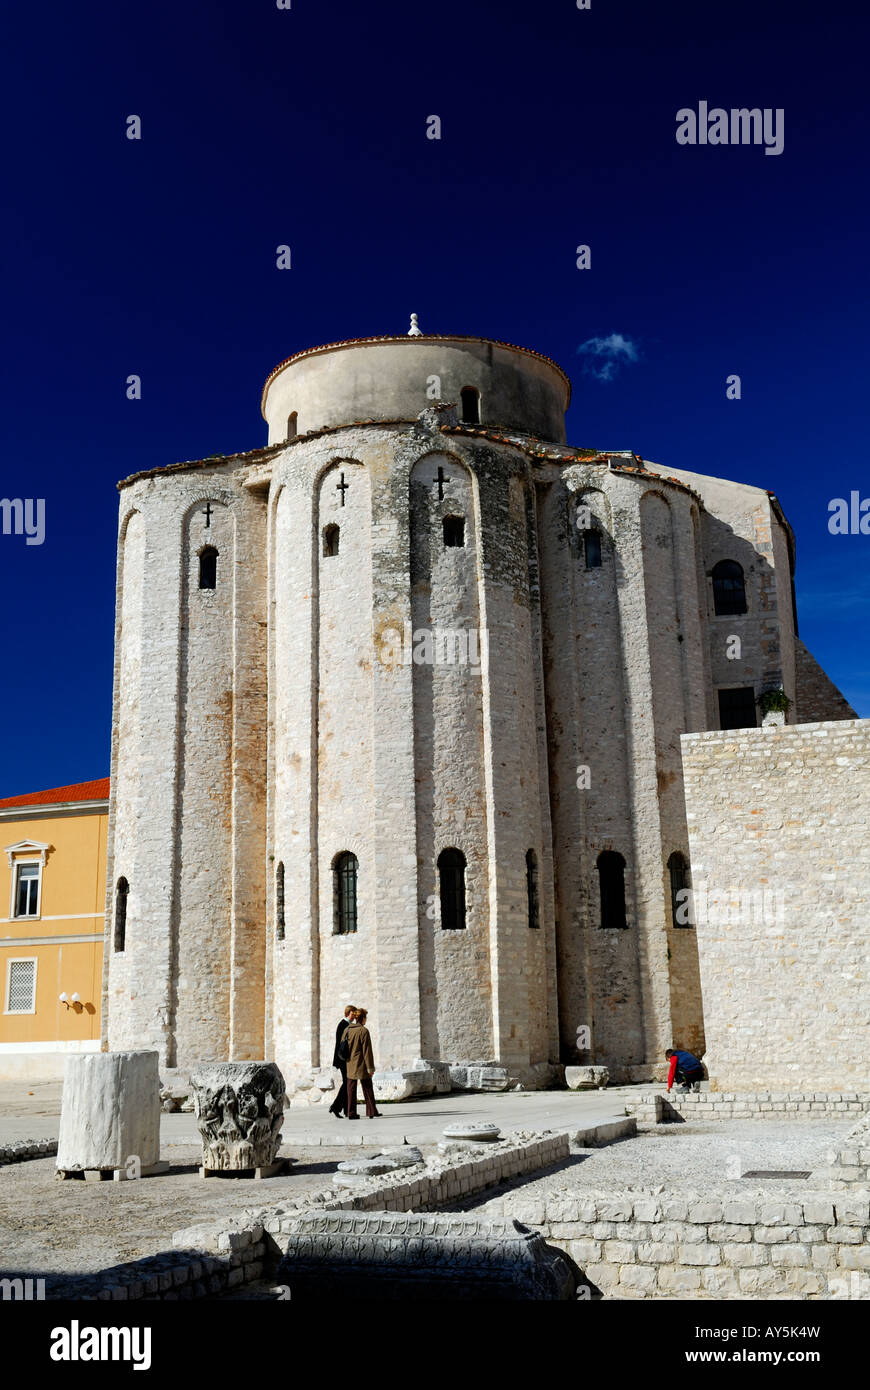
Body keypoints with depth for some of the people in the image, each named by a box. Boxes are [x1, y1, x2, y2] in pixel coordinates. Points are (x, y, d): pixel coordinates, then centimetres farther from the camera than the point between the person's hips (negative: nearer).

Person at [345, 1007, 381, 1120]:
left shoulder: (348, 1030, 5)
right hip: (361, 1065, -5)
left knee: (351, 1089, 8)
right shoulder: (364, 1031, -13)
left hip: (349, 1065, 5)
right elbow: (367, 1050, -14)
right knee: (368, 1089, 6)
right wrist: (370, 1067, -11)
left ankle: (351, 1113, 9)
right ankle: (371, 1112, 9)